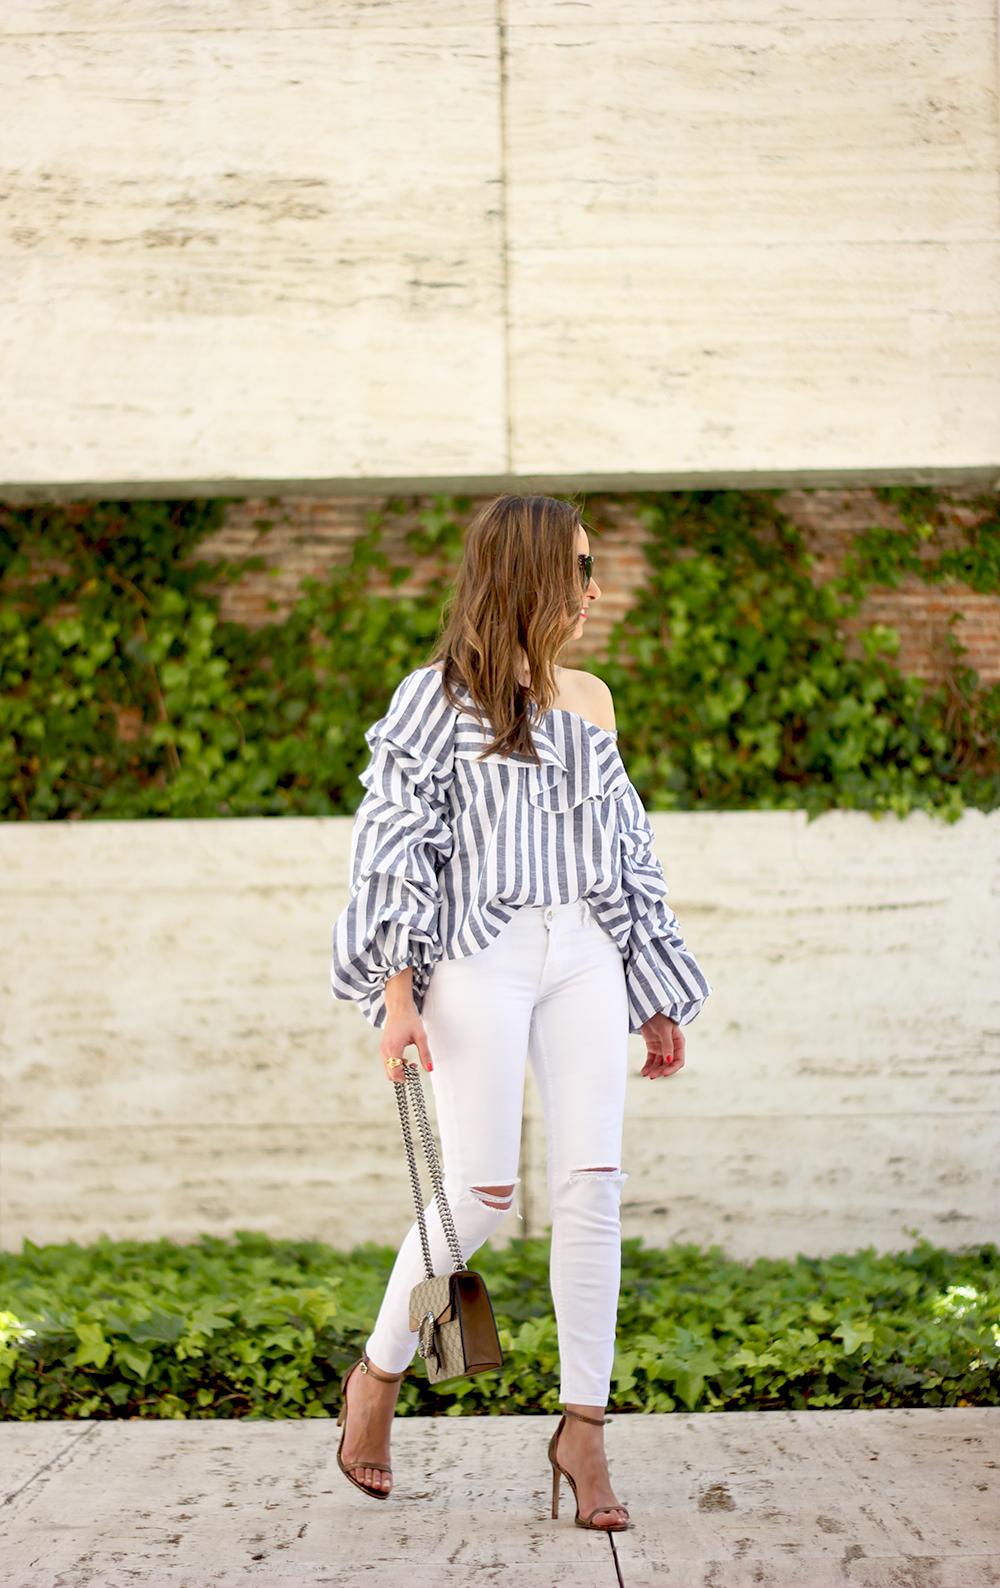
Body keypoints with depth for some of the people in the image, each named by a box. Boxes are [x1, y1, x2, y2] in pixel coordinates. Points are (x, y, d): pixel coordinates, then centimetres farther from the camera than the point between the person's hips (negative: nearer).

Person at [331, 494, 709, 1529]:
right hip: (480, 959, -5)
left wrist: (660, 1000, 19)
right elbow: (391, 845, -5)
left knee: (592, 1184, -5)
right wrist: (397, 993, -15)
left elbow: (628, 850, 20)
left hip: (584, 958, 5)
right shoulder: (437, 697, 0)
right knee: (481, 1193, -6)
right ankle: (378, 1376, 18)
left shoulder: (589, 701, 16)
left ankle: (582, 1429, 1)